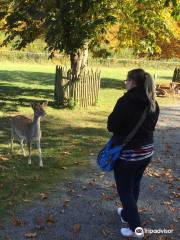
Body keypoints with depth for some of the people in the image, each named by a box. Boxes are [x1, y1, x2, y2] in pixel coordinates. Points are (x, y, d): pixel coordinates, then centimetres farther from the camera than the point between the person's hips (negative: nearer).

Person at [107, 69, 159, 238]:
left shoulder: (126, 101, -21)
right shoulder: (153, 103, 1)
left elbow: (111, 126, -15)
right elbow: (150, 126, 11)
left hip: (127, 153, -7)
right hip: (146, 151, 7)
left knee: (125, 190, 9)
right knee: (134, 186, 23)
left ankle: (135, 227, 14)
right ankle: (126, 214, 42)